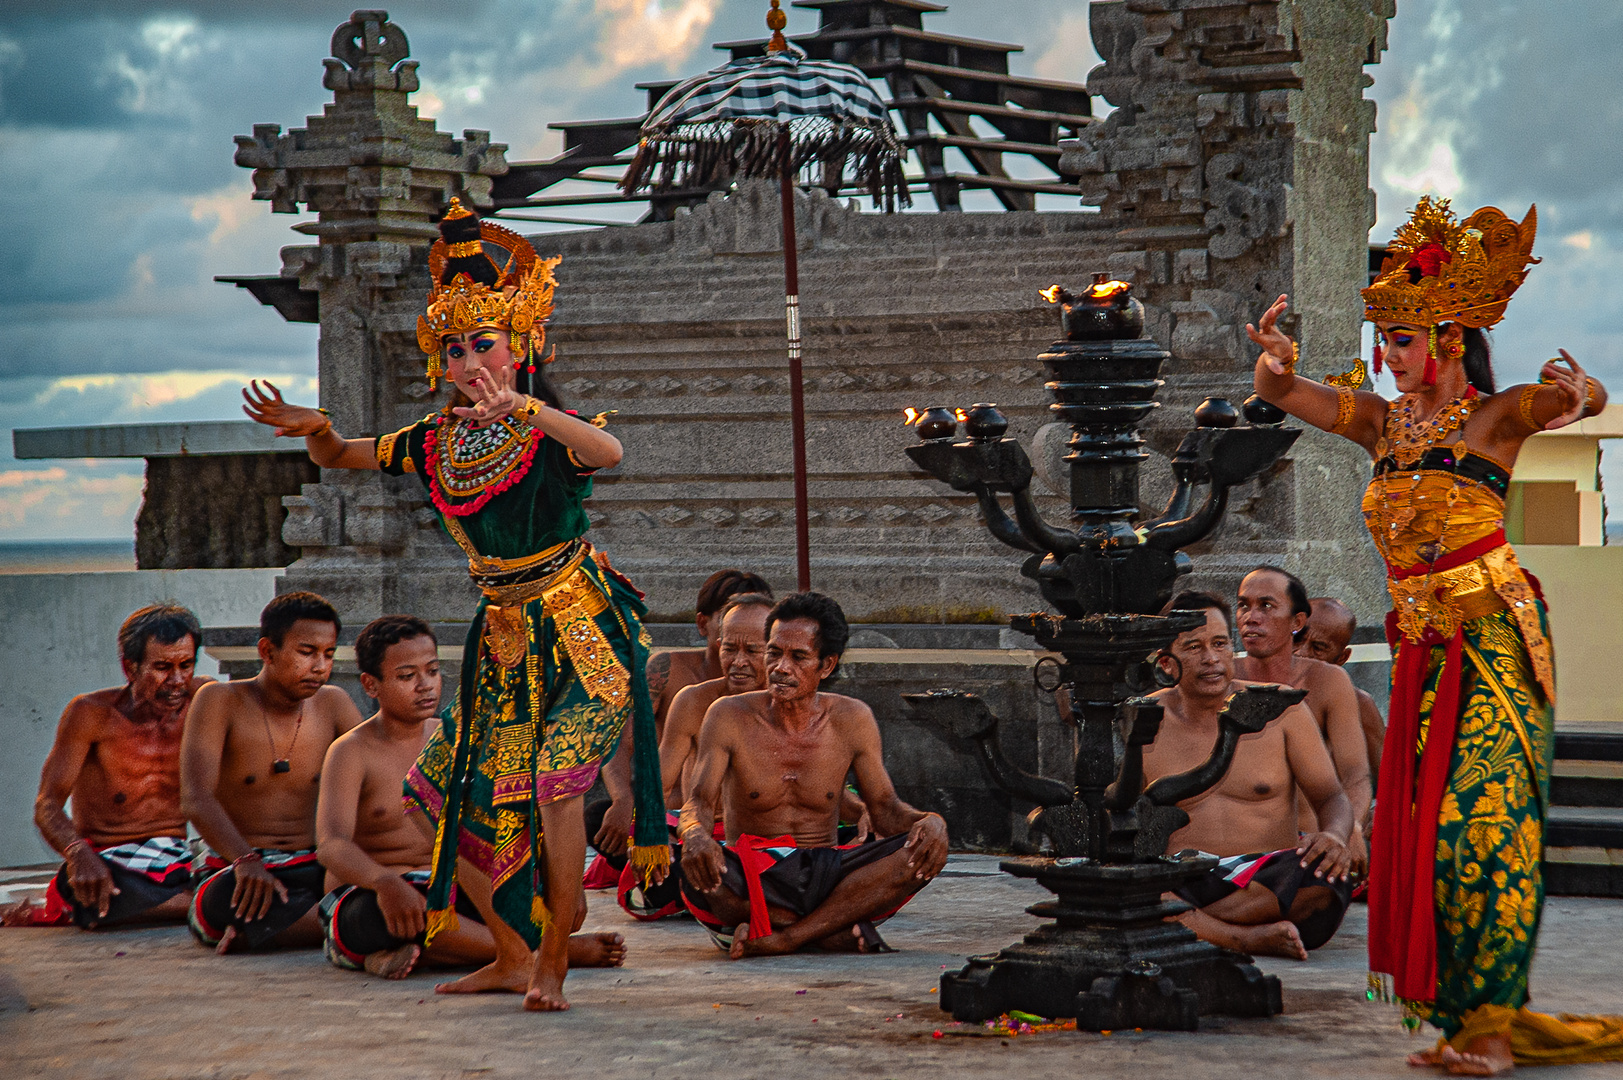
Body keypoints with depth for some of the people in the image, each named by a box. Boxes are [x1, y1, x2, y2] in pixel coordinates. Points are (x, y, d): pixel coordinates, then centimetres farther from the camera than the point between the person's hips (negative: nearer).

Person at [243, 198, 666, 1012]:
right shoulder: (438, 441, 3)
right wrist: (315, 430, -9)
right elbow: (342, 457, 15)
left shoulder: (550, 436, -15)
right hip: (503, 639, 7)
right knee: (450, 800, 7)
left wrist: (525, 407, -54)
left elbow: (609, 452, -39)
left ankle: (554, 960, -8)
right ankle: (513, 955, 23)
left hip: (581, 634, -7)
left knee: (554, 779, -24)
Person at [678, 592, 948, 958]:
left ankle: (783, 938, -30)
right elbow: (699, 801, -9)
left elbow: (886, 807, 6)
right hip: (751, 876, -2)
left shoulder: (852, 720, 4)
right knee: (697, 870, -37)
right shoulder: (730, 717, -2)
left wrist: (930, 822, -18)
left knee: (924, 851, -24)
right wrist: (696, 835, -35)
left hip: (824, 872, 2)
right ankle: (841, 930, -25)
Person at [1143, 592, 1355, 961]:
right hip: (1181, 885, 0)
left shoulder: (1278, 708, 8)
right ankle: (1249, 937, -35)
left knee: (1324, 877, -34)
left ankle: (1182, 927, -27)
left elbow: (1331, 796, 9)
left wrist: (1334, 836, -16)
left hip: (1269, 883, 0)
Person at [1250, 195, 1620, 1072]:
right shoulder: (1383, 422, 11)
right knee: (1419, 825, 2)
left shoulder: (1495, 415, -5)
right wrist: (1274, 361, -17)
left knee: (1482, 818, -12)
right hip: (1423, 646, 6)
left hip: (1495, 637, -6)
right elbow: (1281, 393, 6)